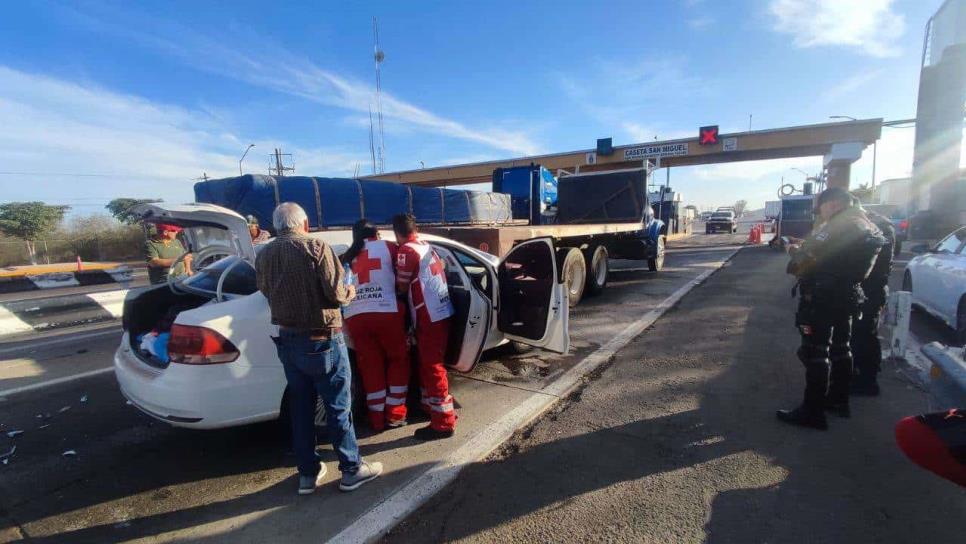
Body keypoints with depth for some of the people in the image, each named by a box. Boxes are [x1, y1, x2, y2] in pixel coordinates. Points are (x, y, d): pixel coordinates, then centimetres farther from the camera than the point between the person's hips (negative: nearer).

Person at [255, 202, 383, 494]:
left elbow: (269, 294, 9)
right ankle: (352, 470, 18)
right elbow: (334, 294, -17)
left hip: (287, 340, 6)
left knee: (300, 408, 16)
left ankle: (308, 473, 27)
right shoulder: (317, 247, -14)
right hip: (321, 340, -6)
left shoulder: (263, 256, 3)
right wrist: (349, 292, 4)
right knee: (338, 406, 6)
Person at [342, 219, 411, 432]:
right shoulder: (387, 246, 10)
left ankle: (377, 418, 21)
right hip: (386, 312, -3)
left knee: (370, 366, 13)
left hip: (354, 317, 3)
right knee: (399, 359, 15)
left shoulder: (347, 257, 19)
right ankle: (394, 413, 17)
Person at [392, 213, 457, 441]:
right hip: (441, 313, 9)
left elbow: (402, 287, -5)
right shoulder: (427, 247, 14)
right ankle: (432, 405, 37)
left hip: (430, 317, -9)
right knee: (427, 364, 22)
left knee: (432, 368, -3)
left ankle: (443, 423, 4)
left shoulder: (407, 250, -11)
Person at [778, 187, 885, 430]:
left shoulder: (838, 226, -18)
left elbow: (808, 259, -21)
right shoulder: (866, 226, 14)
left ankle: (812, 412, 0)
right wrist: (805, 249, 8)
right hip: (847, 296, 10)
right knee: (839, 348, 19)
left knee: (815, 353, -5)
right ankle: (839, 400, 32)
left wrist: (796, 251, -1)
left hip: (822, 297, -10)